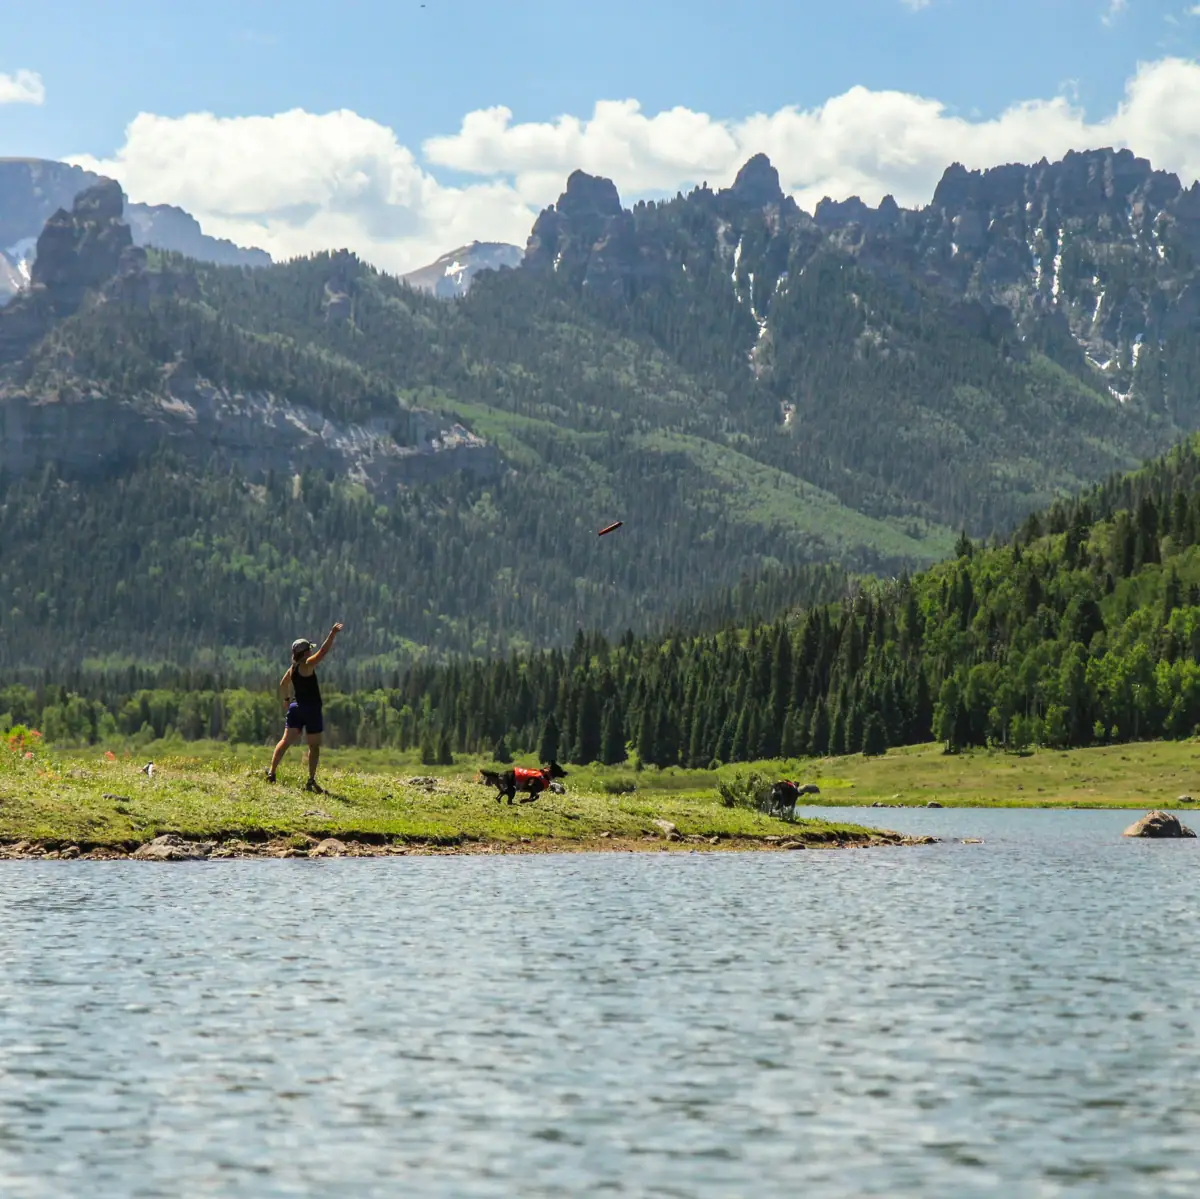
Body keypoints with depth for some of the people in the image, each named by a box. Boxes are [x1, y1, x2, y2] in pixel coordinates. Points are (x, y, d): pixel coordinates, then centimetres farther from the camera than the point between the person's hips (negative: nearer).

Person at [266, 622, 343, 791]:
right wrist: (332, 634, -17)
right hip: (311, 709, -7)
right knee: (314, 745, 1)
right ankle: (311, 781, -1)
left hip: (296, 707, 7)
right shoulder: (307, 665, -12)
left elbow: (283, 684, 23)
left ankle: (272, 772, -1)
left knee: (286, 740, 7)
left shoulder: (292, 669, 10)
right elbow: (323, 651, -19)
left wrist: (285, 699, 35)